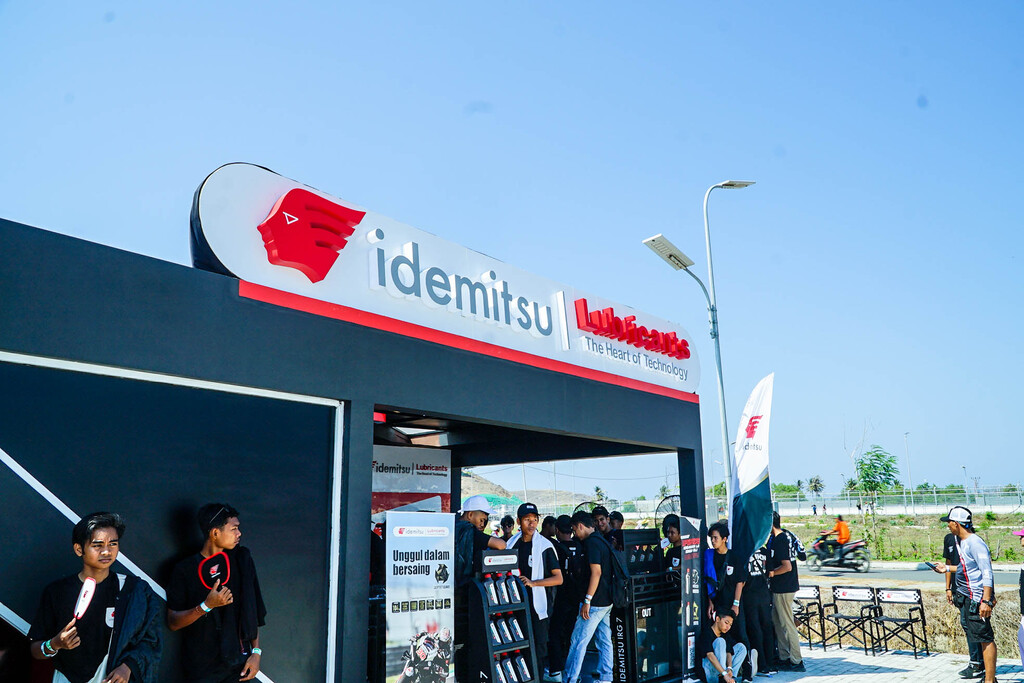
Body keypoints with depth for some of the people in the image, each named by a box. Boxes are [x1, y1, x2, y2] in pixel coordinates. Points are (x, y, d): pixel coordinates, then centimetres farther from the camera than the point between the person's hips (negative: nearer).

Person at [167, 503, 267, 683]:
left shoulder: (241, 560, 5)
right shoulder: (184, 570, -2)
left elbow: (254, 612, 6)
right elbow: (172, 623, -4)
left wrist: (256, 651, 0)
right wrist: (206, 606, -17)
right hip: (201, 668, -2)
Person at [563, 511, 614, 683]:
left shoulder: (591, 542, -15)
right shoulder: (602, 540, 15)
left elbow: (596, 572, -21)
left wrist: (587, 600, -20)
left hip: (595, 603, -10)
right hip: (607, 601, 10)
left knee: (578, 642, -3)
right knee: (605, 641, 12)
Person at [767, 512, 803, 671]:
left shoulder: (778, 540, -20)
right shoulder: (785, 536, 10)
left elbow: (787, 566, -24)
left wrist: (771, 573, -12)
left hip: (783, 589, -10)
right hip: (788, 585, 10)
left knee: (787, 624, -2)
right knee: (776, 621, 15)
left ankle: (797, 661, 5)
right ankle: (784, 658, 21)